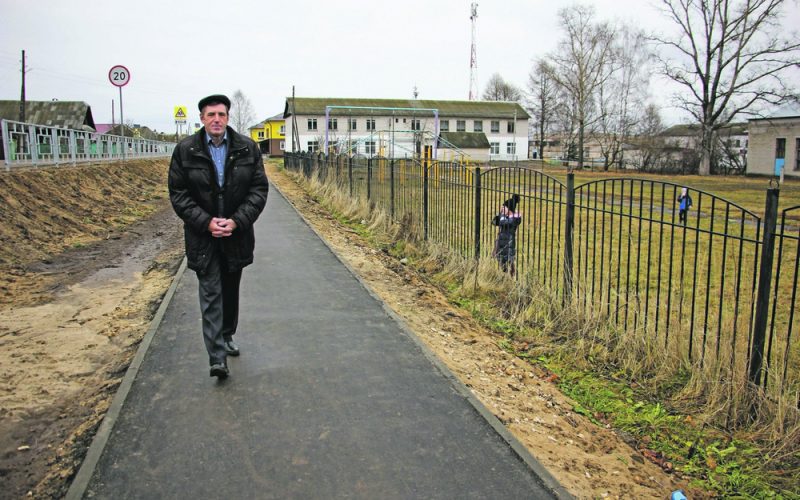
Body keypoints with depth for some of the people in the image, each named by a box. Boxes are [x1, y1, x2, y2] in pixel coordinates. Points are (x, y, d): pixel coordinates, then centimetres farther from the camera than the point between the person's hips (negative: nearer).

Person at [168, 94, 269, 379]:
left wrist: (237, 221, -14)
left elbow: (259, 188, -2)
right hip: (203, 236, -2)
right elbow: (178, 193, -3)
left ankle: (227, 337, 37)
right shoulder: (185, 150, -4)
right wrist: (206, 222, -15)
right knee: (211, 294, -6)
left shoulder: (247, 148, -1)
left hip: (236, 234, 2)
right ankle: (217, 357, -5)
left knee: (231, 290, 17)